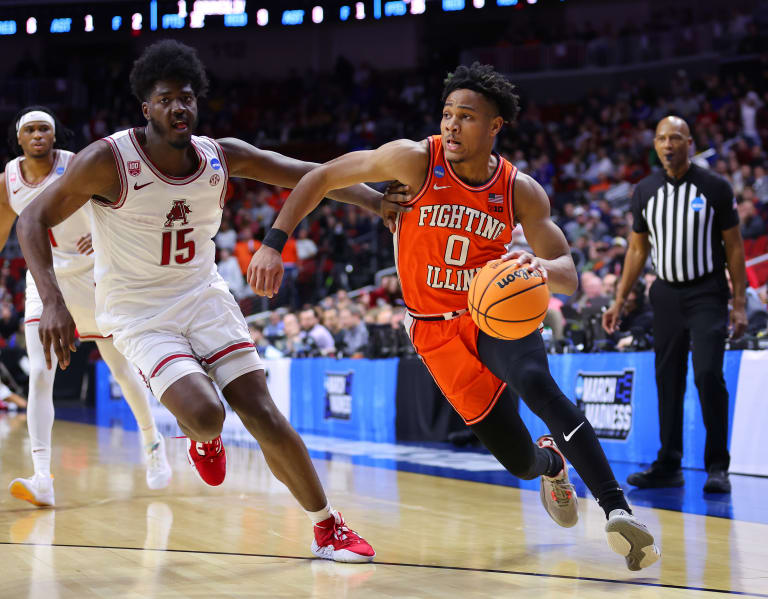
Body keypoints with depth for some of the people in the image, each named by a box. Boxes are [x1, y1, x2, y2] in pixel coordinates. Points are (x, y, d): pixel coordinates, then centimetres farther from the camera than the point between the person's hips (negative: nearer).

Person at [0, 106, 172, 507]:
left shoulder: (76, 166, -15)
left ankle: (153, 443, 36)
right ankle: (42, 480, -21)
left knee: (122, 370, 11)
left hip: (91, 276, -2)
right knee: (39, 375, -15)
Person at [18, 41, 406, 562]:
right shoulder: (109, 160, -17)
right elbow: (34, 219, -14)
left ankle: (328, 528, 7)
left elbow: (310, 175, -1)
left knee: (263, 414, -6)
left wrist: (378, 200, -15)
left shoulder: (223, 156, -5)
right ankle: (202, 440, 15)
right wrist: (53, 301, -28)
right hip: (139, 311, -3)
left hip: (204, 297, 4)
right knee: (204, 413, -25)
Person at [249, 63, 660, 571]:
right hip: (437, 329, 0)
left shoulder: (521, 191, -10)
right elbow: (322, 177, -8)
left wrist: (542, 268, -36)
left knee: (537, 383, -35)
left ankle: (618, 509, -29)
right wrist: (274, 243, -16)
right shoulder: (415, 159, -15)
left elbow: (568, 276, -11)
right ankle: (551, 463, 35)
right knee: (519, 460, -5)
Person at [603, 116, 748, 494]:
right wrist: (619, 301, 7)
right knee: (668, 380, 5)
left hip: (707, 294, -4)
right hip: (666, 294, 4)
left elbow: (734, 246, -1)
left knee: (708, 375, -15)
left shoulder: (715, 187, -5)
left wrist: (740, 304, -6)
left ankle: (717, 467, -6)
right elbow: (637, 249, 12)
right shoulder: (645, 191, 5)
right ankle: (669, 466, 13)